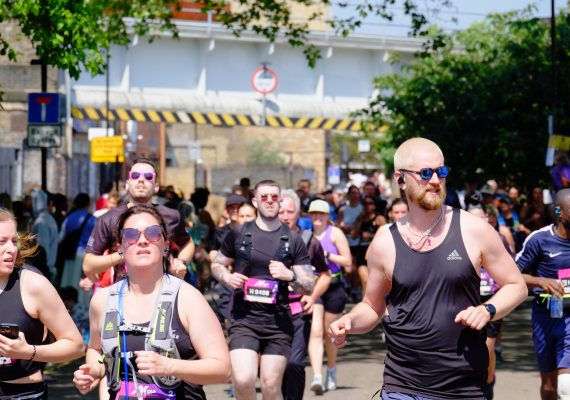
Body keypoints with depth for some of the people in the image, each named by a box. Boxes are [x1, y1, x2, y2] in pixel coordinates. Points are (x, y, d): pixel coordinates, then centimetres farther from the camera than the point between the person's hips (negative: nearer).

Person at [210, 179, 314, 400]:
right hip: (244, 318, -1)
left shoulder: (293, 240, 5)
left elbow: (309, 286, 5)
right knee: (243, 380, -17)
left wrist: (290, 276, -15)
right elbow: (216, 265, 17)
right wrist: (228, 278, -5)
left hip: (278, 321, 1)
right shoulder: (238, 234, 5)